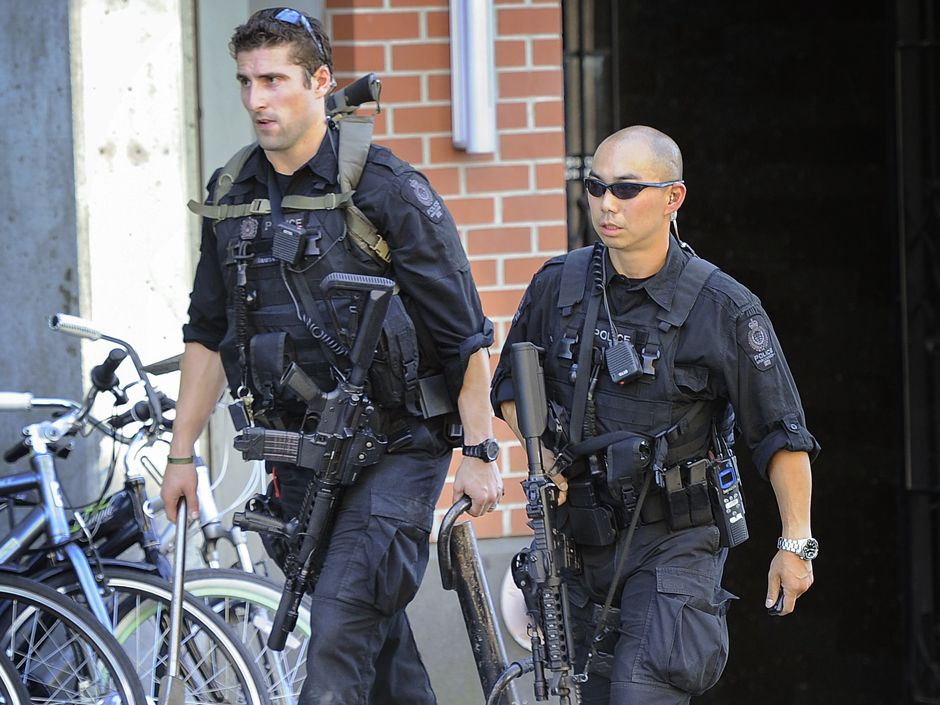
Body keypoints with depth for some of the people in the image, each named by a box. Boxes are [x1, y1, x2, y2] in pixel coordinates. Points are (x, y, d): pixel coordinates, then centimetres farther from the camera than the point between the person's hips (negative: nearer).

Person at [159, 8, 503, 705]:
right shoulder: (232, 199, 8)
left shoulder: (388, 189, -9)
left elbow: (464, 334, -8)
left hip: (395, 449, -6)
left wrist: (480, 451, -10)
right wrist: (181, 454, 14)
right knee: (378, 636, 10)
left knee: (341, 626, -18)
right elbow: (208, 334, 17)